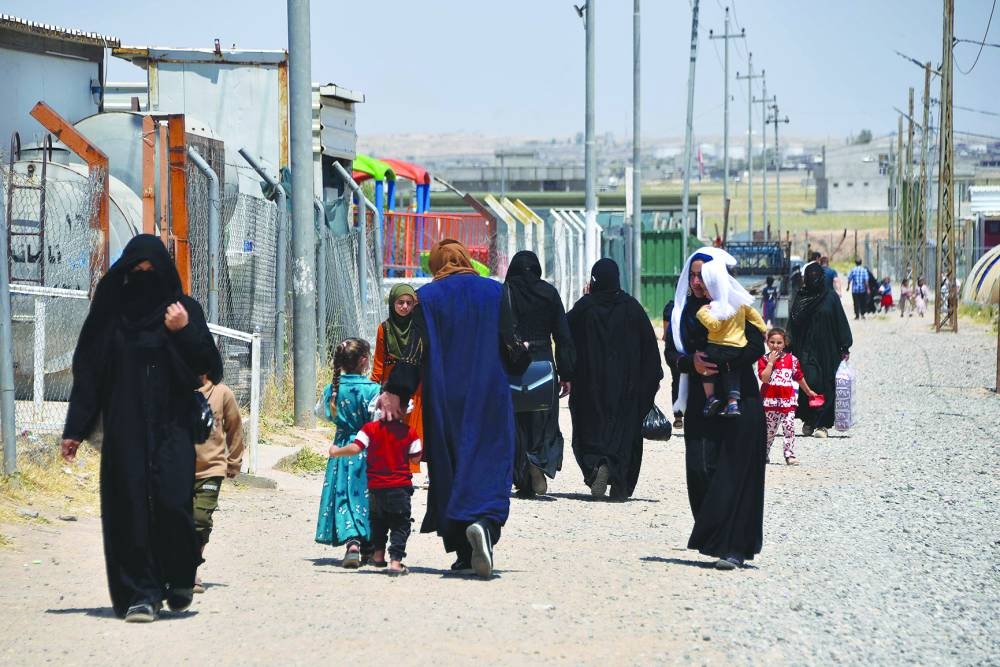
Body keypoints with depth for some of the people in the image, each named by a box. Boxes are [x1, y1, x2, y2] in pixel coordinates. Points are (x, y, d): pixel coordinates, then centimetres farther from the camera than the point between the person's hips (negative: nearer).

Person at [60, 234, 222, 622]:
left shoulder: (183, 309, 6)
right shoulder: (110, 311, 7)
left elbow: (211, 369, 1)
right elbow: (87, 372, 6)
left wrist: (184, 333, -15)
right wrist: (74, 430, 0)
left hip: (171, 427, -1)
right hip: (124, 429, 1)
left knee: (171, 501, -12)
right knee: (130, 508, -5)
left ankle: (180, 576, 13)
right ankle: (141, 594, -2)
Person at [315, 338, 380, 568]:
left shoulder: (332, 390, 0)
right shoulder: (372, 390, -15)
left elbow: (325, 414, 17)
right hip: (367, 453, -3)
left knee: (344, 496, 4)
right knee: (367, 496, 11)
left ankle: (351, 541, -16)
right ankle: (367, 548, 18)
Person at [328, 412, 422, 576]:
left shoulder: (370, 428, -7)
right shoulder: (409, 432, -7)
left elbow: (355, 448, -15)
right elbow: (415, 459, -2)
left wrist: (336, 452, 1)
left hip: (376, 486, 2)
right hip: (401, 486, -2)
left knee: (378, 520, 25)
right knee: (400, 525, 4)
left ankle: (378, 554, 30)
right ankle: (395, 560, -8)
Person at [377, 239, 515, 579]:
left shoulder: (428, 296, 2)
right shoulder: (496, 292, 4)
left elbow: (416, 349, -6)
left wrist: (395, 391, -6)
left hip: (444, 402, 0)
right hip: (491, 397, 0)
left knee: (448, 467, 9)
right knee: (490, 463, -3)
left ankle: (463, 552, 6)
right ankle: (484, 523, -33)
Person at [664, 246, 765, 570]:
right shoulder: (685, 310, 10)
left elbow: (756, 346, -11)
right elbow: (671, 351, 5)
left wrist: (721, 363, -20)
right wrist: (691, 362, -15)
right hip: (700, 402, 4)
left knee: (734, 472, -9)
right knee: (700, 468, -3)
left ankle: (732, 547, -11)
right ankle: (712, 538, 10)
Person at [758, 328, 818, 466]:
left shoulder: (792, 359, 5)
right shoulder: (764, 359, 0)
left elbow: (799, 377, 19)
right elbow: (764, 378, -14)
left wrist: (808, 391, 27)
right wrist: (771, 362, -15)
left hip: (787, 401, 1)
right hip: (770, 401, -1)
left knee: (789, 427, -8)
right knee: (769, 430, 7)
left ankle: (790, 455, -5)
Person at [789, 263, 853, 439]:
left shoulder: (831, 298, 3)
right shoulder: (800, 299, 7)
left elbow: (841, 323, 2)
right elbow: (792, 325, 7)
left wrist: (845, 347, -4)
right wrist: (790, 347, -1)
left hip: (827, 350, 0)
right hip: (806, 349, 0)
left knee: (825, 385, -3)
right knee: (809, 381, -12)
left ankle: (822, 424, 0)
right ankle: (808, 420, 3)